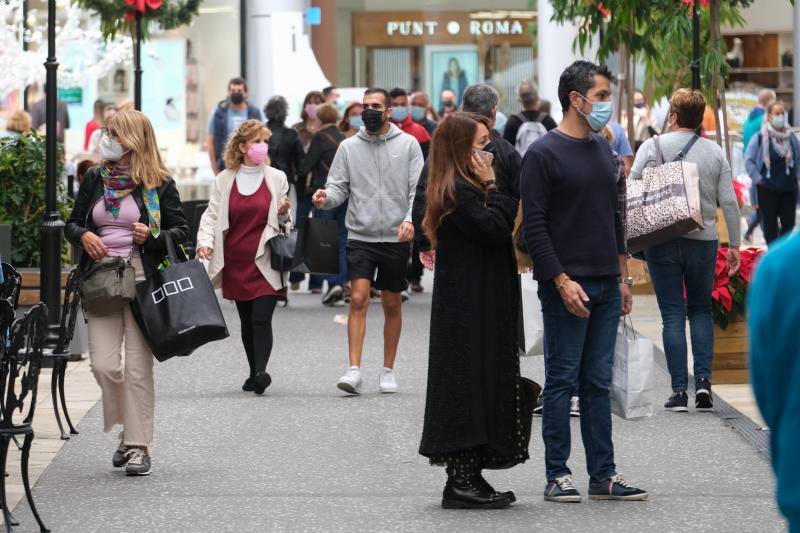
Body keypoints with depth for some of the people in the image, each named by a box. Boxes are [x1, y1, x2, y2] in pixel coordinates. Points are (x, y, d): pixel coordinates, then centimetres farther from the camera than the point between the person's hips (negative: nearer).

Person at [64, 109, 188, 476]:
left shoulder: (158, 184, 1)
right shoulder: (95, 179, 11)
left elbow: (181, 231, 4)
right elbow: (72, 223, 17)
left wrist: (152, 236, -15)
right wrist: (84, 236, -5)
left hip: (143, 279, -3)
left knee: (137, 366, -4)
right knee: (104, 364, -5)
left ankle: (138, 445, 3)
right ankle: (130, 428, 18)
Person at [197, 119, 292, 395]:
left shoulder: (277, 178, 7)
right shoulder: (225, 180, 8)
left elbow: (284, 223, 12)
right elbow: (212, 214, 8)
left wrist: (283, 213, -12)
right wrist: (205, 242, -10)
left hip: (265, 262, -2)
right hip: (236, 263, 2)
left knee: (261, 318, -16)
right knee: (246, 322, 9)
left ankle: (261, 371, -24)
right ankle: (254, 374, 19)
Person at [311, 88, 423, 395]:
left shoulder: (408, 144, 1)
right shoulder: (349, 147, 5)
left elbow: (418, 188, -3)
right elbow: (339, 187, 4)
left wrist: (410, 219, -19)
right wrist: (325, 198, -18)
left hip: (396, 238, 0)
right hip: (360, 237, 0)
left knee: (392, 304, 9)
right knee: (358, 299, -12)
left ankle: (388, 370, 20)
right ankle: (354, 371, -15)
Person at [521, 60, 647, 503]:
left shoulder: (604, 151, 15)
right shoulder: (543, 154, -8)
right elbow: (533, 227, -12)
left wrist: (623, 277, 15)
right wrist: (562, 282, -17)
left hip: (607, 287, 7)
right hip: (567, 287, -7)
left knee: (599, 382, 8)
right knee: (562, 380, -2)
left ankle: (603, 475, 11)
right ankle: (557, 475, 3)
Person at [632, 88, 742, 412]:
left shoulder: (653, 147, -3)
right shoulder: (715, 152, 3)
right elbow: (729, 202, 3)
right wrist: (734, 245, 10)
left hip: (661, 240, -2)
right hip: (703, 240, 2)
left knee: (673, 315, 3)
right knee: (701, 310, 16)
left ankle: (679, 389, -1)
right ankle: (703, 379, 0)